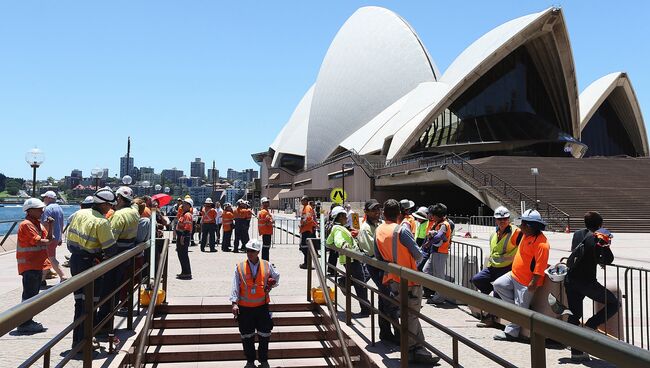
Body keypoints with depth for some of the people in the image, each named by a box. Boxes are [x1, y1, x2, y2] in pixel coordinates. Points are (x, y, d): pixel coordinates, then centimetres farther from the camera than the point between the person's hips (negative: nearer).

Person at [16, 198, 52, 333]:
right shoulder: (27, 224, -14)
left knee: (33, 294, 15)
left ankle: (27, 321, 23)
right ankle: (24, 324, -3)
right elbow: (38, 242, -22)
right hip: (29, 265, -10)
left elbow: (48, 239, 9)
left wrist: (49, 226, -3)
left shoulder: (37, 224, 15)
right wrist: (50, 242, -4)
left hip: (37, 265, 10)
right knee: (29, 294, -7)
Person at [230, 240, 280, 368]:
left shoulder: (267, 266, 0)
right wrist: (234, 303, -13)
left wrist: (271, 285, -3)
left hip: (262, 306, 1)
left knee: (264, 335, 6)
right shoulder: (240, 267, -4)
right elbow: (235, 287, -5)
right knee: (247, 336, 8)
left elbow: (276, 277, 16)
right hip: (244, 308, -1)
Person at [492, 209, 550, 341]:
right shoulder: (526, 235, 7)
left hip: (526, 281, -10)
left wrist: (533, 282, -26)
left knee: (520, 309, 1)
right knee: (498, 284, 4)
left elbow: (540, 265, -25)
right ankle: (516, 305, 12)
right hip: (514, 275, 10)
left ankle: (511, 332, 11)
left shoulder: (541, 243, -24)